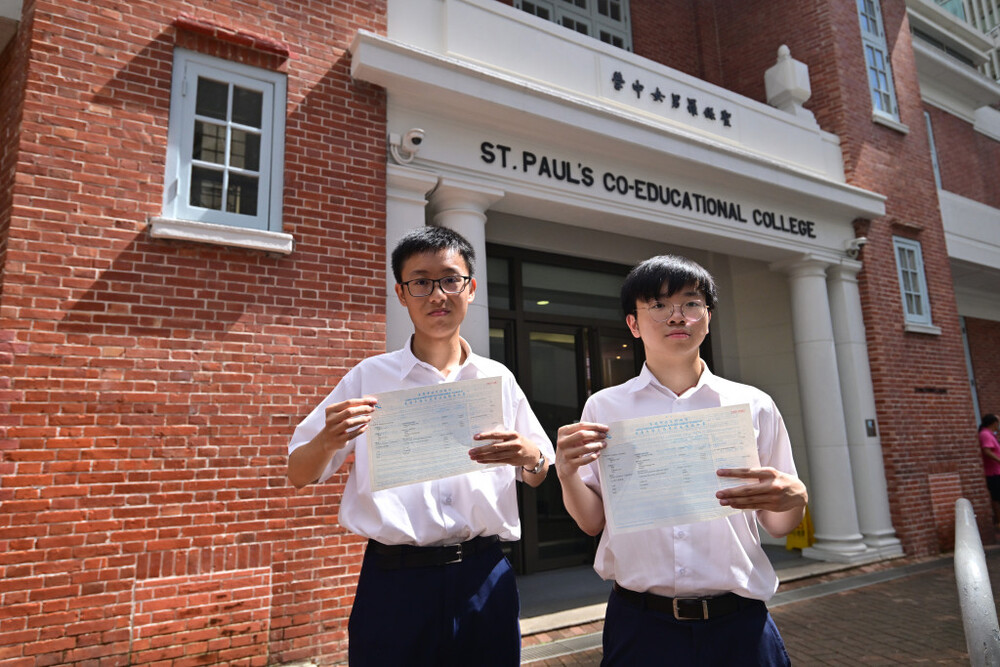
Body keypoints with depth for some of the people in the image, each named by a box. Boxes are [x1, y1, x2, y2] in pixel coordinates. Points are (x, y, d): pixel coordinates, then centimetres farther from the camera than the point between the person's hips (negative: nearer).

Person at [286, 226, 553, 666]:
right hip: (394, 581, -1)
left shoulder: (498, 380, 6)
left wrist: (529, 457, -12)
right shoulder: (369, 378, 1)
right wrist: (329, 441, -19)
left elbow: (543, 478, 12)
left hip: (484, 579, 2)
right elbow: (299, 476, 3)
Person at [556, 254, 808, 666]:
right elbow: (592, 521, 1)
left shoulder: (753, 406, 1)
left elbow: (778, 526, 6)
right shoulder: (604, 408, -1)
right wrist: (567, 474, -17)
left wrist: (794, 498, -16)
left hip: (738, 625, 1)